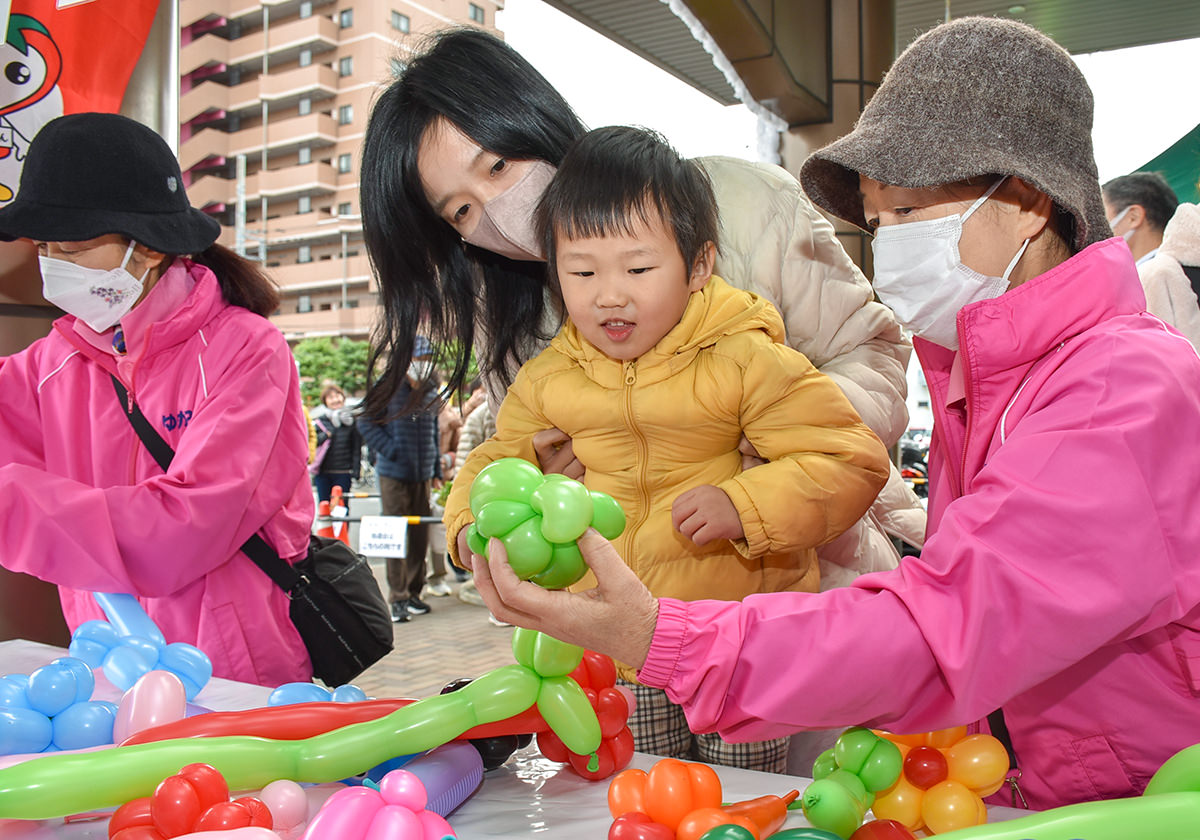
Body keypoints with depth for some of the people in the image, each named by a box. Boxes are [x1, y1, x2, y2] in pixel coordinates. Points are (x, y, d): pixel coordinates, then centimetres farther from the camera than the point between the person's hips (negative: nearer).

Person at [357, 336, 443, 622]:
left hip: (422, 475, 5)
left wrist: (437, 471, 17)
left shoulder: (431, 394, 13)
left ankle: (413, 592, 19)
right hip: (394, 474, -5)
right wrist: (391, 451, -11)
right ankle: (398, 598, 2)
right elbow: (366, 422, -2)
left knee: (420, 535, 8)